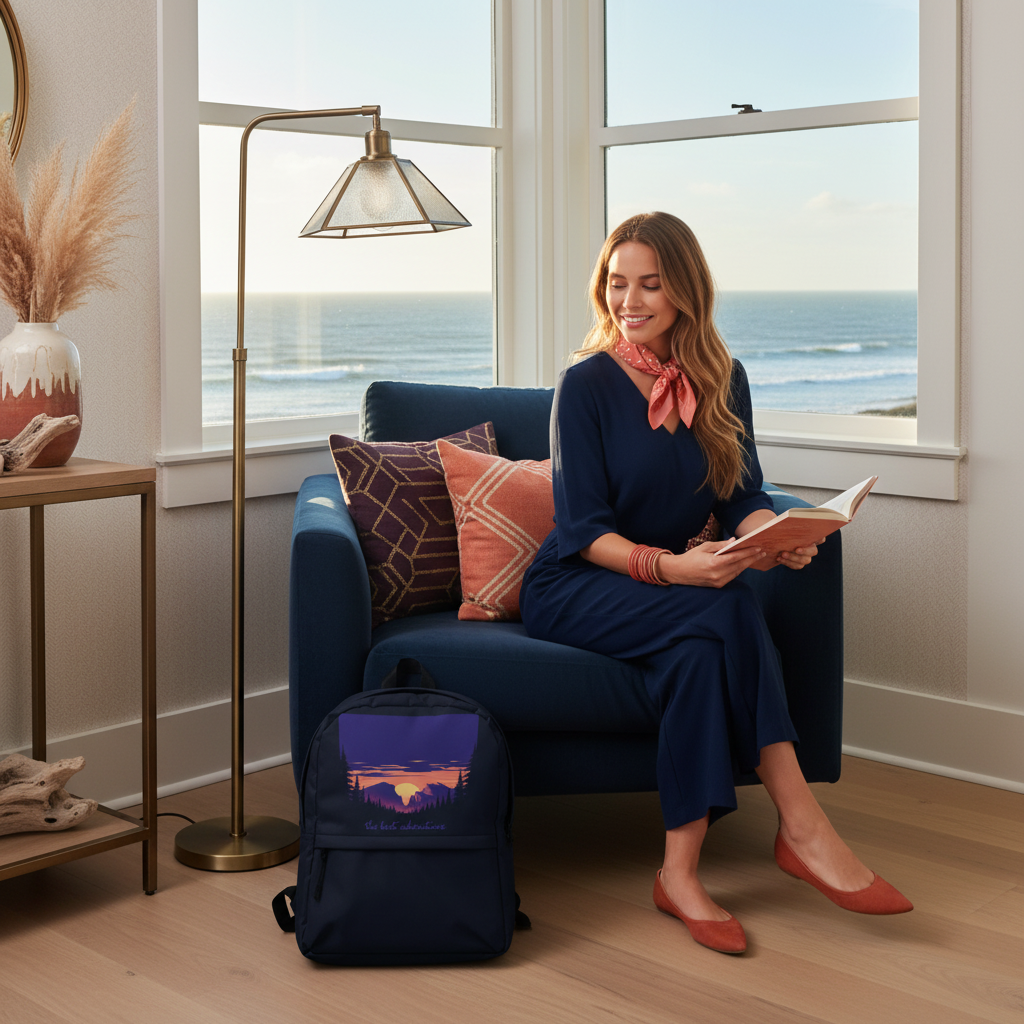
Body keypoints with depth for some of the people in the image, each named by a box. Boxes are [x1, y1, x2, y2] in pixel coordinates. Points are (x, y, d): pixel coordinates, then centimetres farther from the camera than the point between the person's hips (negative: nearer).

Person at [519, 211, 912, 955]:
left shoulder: (721, 380, 6)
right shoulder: (587, 385, -9)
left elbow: (742, 499, 4)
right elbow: (584, 529, -14)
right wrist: (669, 566, -33)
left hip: (678, 588, 4)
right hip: (573, 591, -4)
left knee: (699, 645, -34)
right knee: (721, 611, -33)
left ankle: (682, 871, -32)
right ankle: (803, 827, -31)